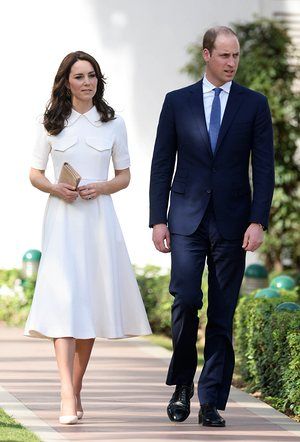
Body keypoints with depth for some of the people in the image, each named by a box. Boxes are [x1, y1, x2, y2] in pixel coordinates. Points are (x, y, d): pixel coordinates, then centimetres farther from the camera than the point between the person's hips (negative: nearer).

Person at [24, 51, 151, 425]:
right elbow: (34, 173, 9)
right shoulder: (52, 123, 5)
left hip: (99, 216, 2)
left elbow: (125, 176, 11)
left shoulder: (113, 123, 7)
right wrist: (55, 188, -11)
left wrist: (102, 187, -9)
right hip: (62, 217, -2)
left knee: (91, 303, 5)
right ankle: (67, 398, -21)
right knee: (63, 300, -14)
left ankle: (76, 390, 19)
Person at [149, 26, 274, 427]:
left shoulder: (254, 104, 5)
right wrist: (158, 220, -1)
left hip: (232, 222, 0)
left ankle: (212, 401, 5)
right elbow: (162, 165, 7)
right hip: (187, 220, 0)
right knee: (186, 300, -12)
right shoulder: (177, 102, 6)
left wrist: (258, 221, -9)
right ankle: (182, 384, 8)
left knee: (223, 313, 1)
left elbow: (264, 168, 1)